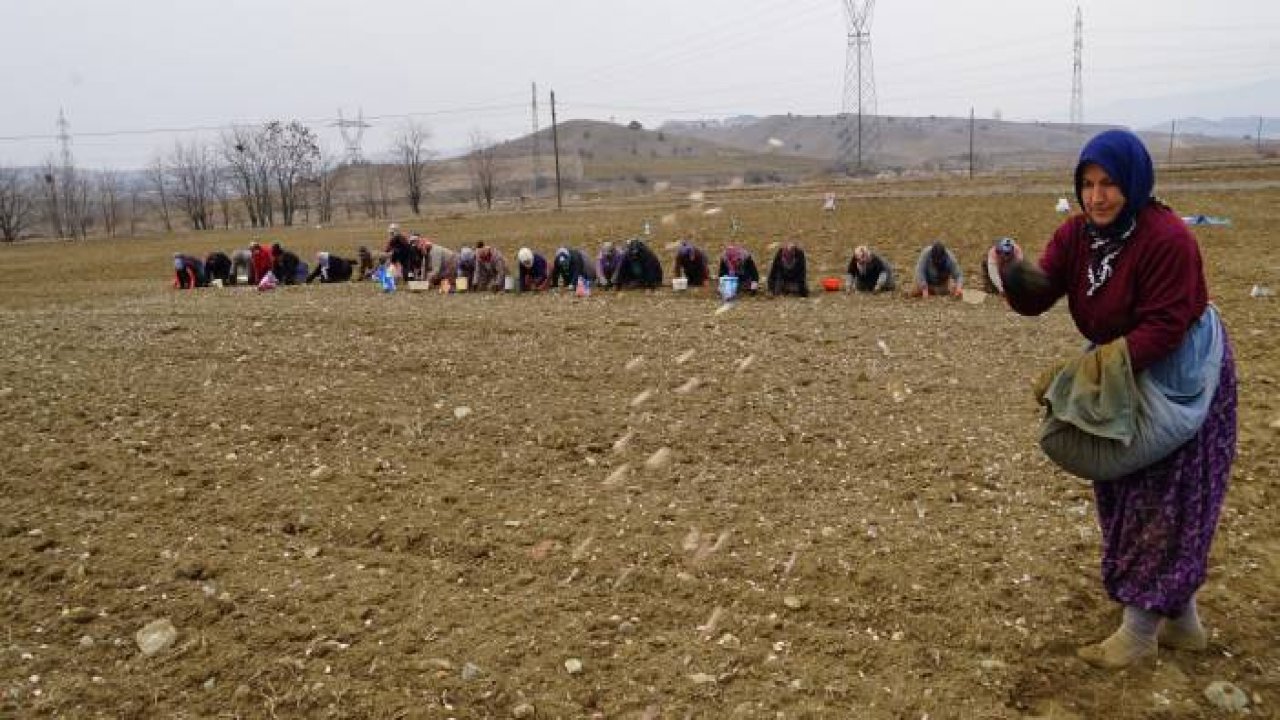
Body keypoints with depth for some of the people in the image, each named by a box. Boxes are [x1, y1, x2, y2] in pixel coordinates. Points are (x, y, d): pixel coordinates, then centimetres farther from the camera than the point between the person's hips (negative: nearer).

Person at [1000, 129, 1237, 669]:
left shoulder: (1166, 239, -27)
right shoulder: (1076, 234, -5)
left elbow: (1164, 327, -28)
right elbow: (1038, 296, -12)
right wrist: (1016, 277, -33)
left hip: (1181, 376, -8)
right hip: (1121, 373, 8)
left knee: (1163, 502, -1)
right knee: (1125, 496, 14)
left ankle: (1140, 629, 10)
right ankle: (1181, 621, 30)